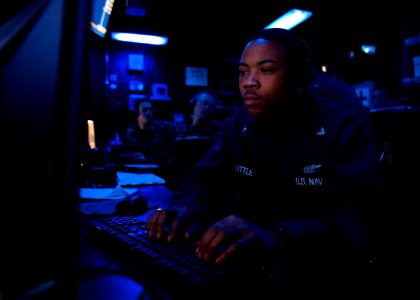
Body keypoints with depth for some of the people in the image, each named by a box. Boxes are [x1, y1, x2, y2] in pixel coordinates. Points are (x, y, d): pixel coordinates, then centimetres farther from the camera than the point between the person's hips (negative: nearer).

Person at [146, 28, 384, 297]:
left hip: (318, 273, -5)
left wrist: (276, 240, -43)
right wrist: (186, 209, -23)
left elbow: (357, 221, -25)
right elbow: (206, 178, 1)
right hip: (249, 264, 5)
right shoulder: (239, 124, 5)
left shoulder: (343, 127, -13)